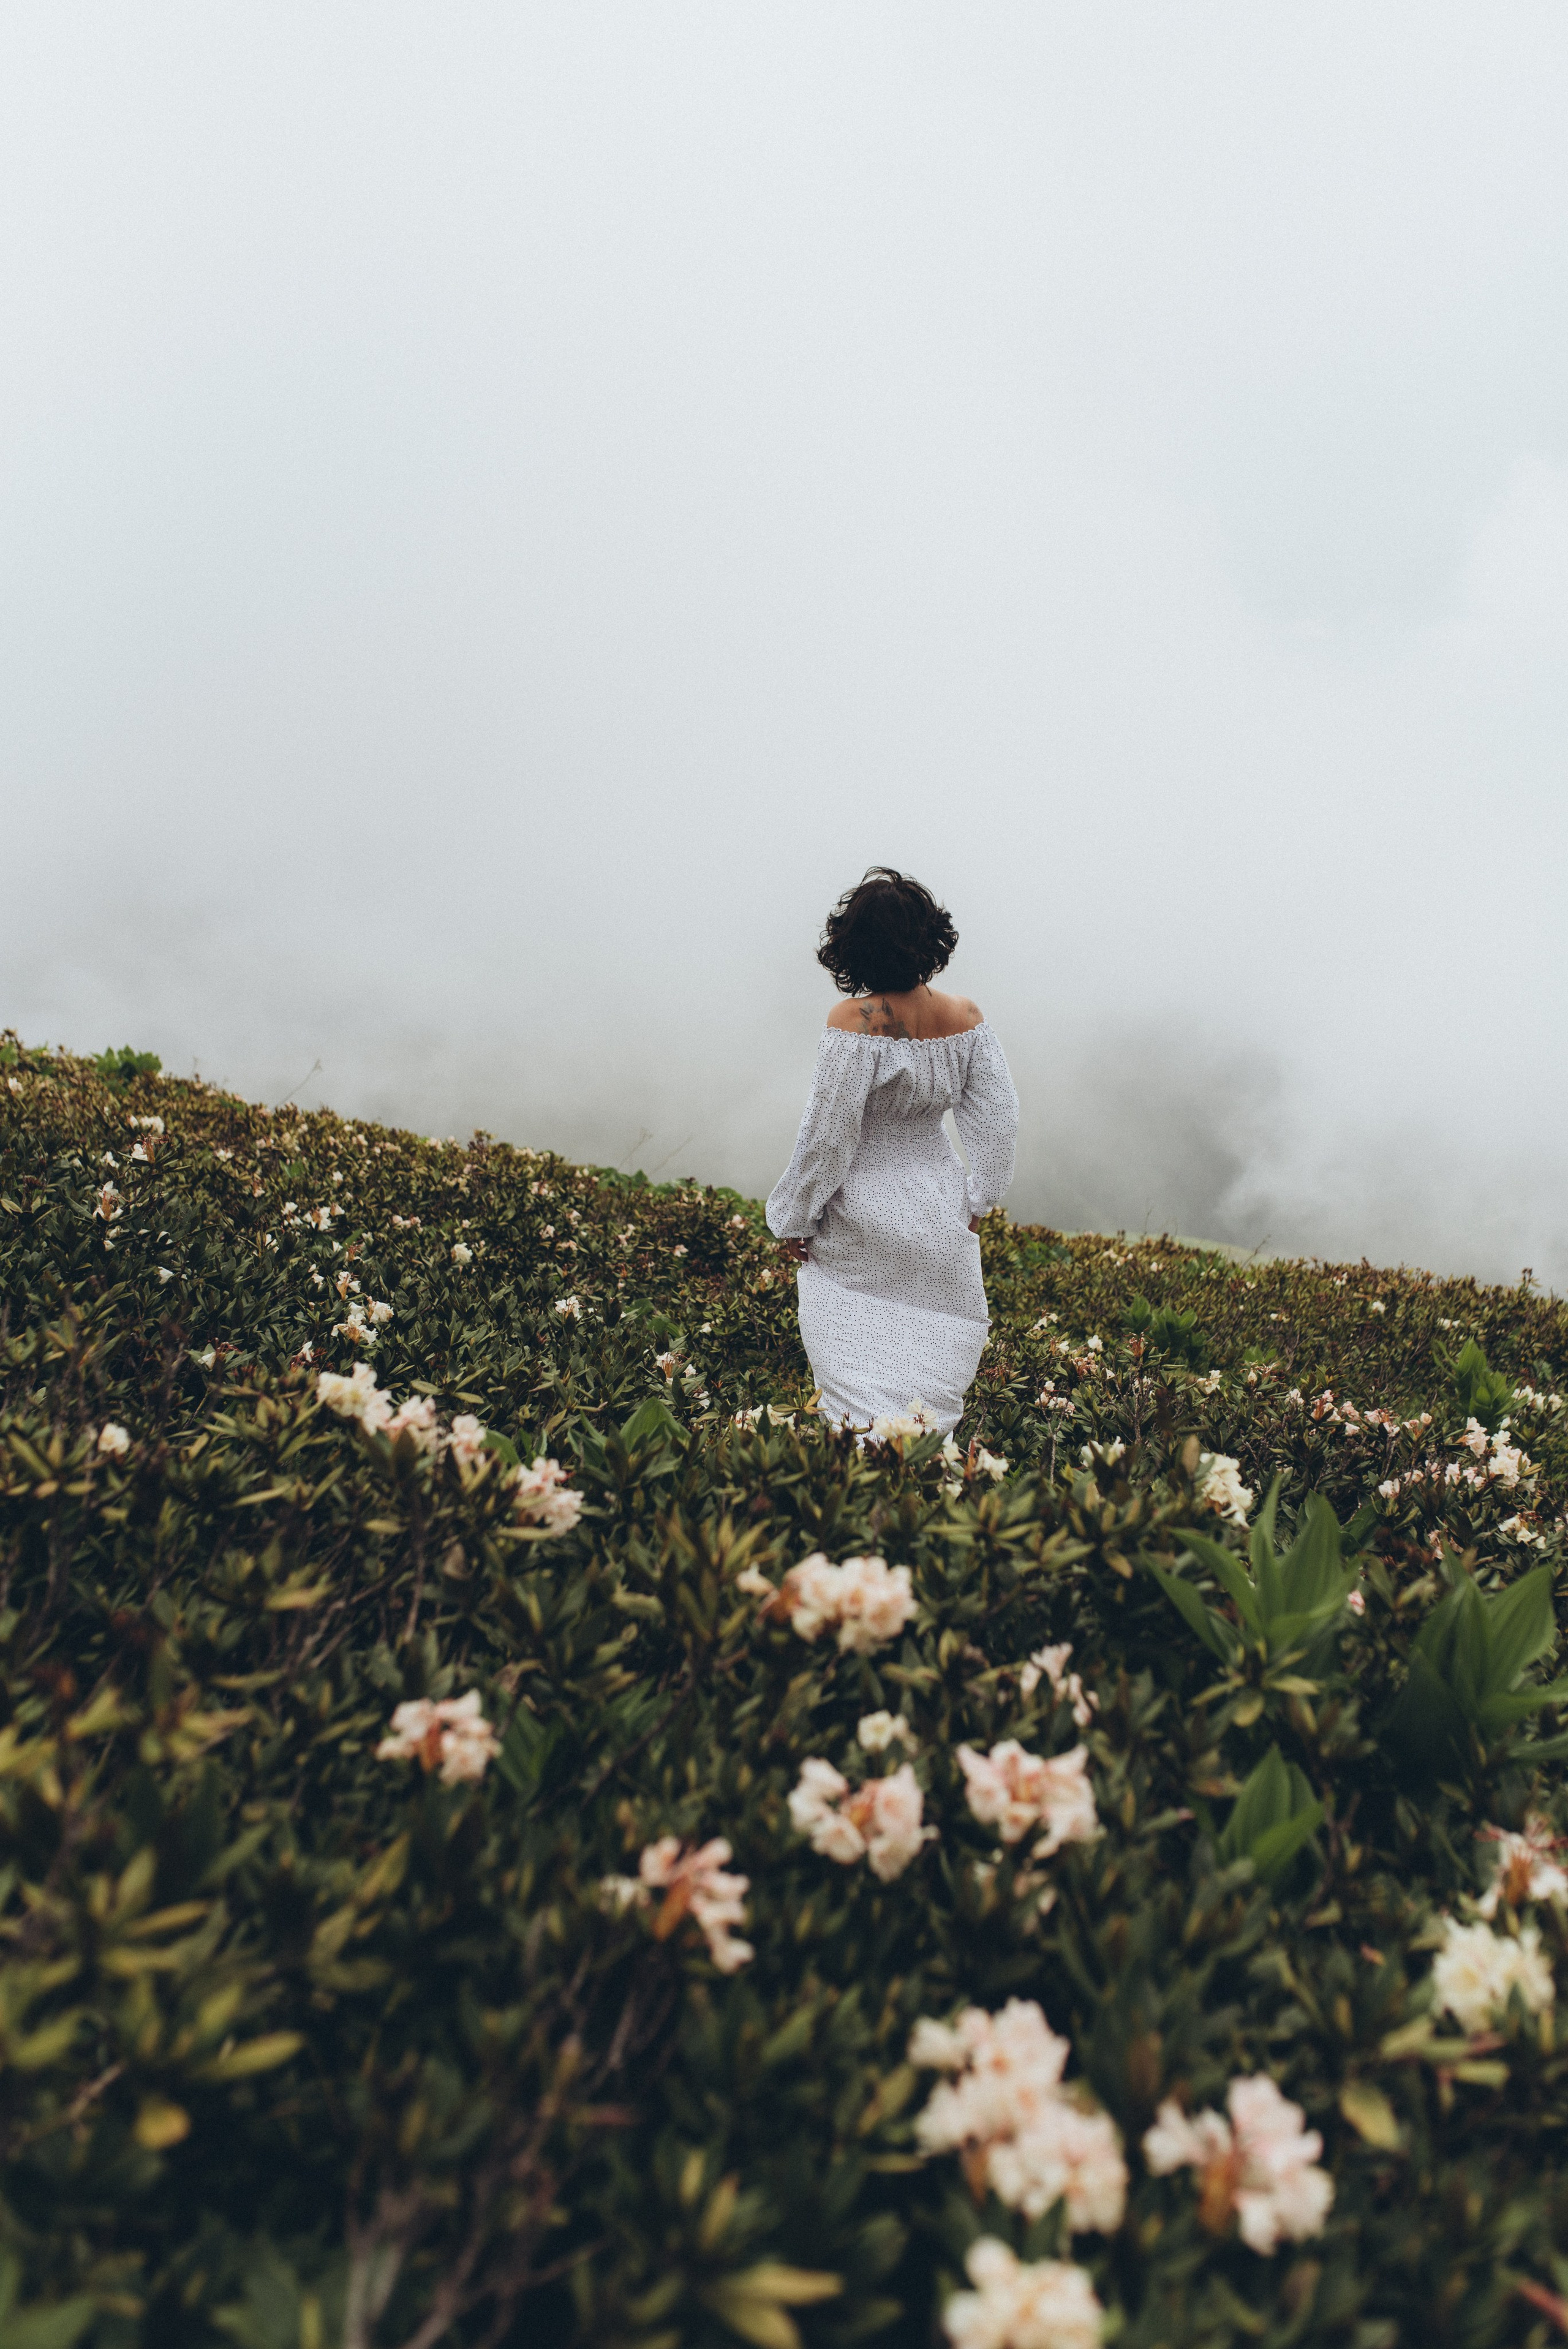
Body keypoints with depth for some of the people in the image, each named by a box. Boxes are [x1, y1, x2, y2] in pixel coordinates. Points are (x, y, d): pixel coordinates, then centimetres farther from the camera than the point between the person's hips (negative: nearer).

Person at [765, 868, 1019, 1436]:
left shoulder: (854, 1020, -21)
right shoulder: (966, 1017, -6)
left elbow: (828, 1132, -18)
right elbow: (998, 1117, 0)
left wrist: (796, 1220, -5)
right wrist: (977, 1199, 15)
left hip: (864, 1216, -4)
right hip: (942, 1216, 4)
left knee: (855, 1369, 10)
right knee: (934, 1361, 19)